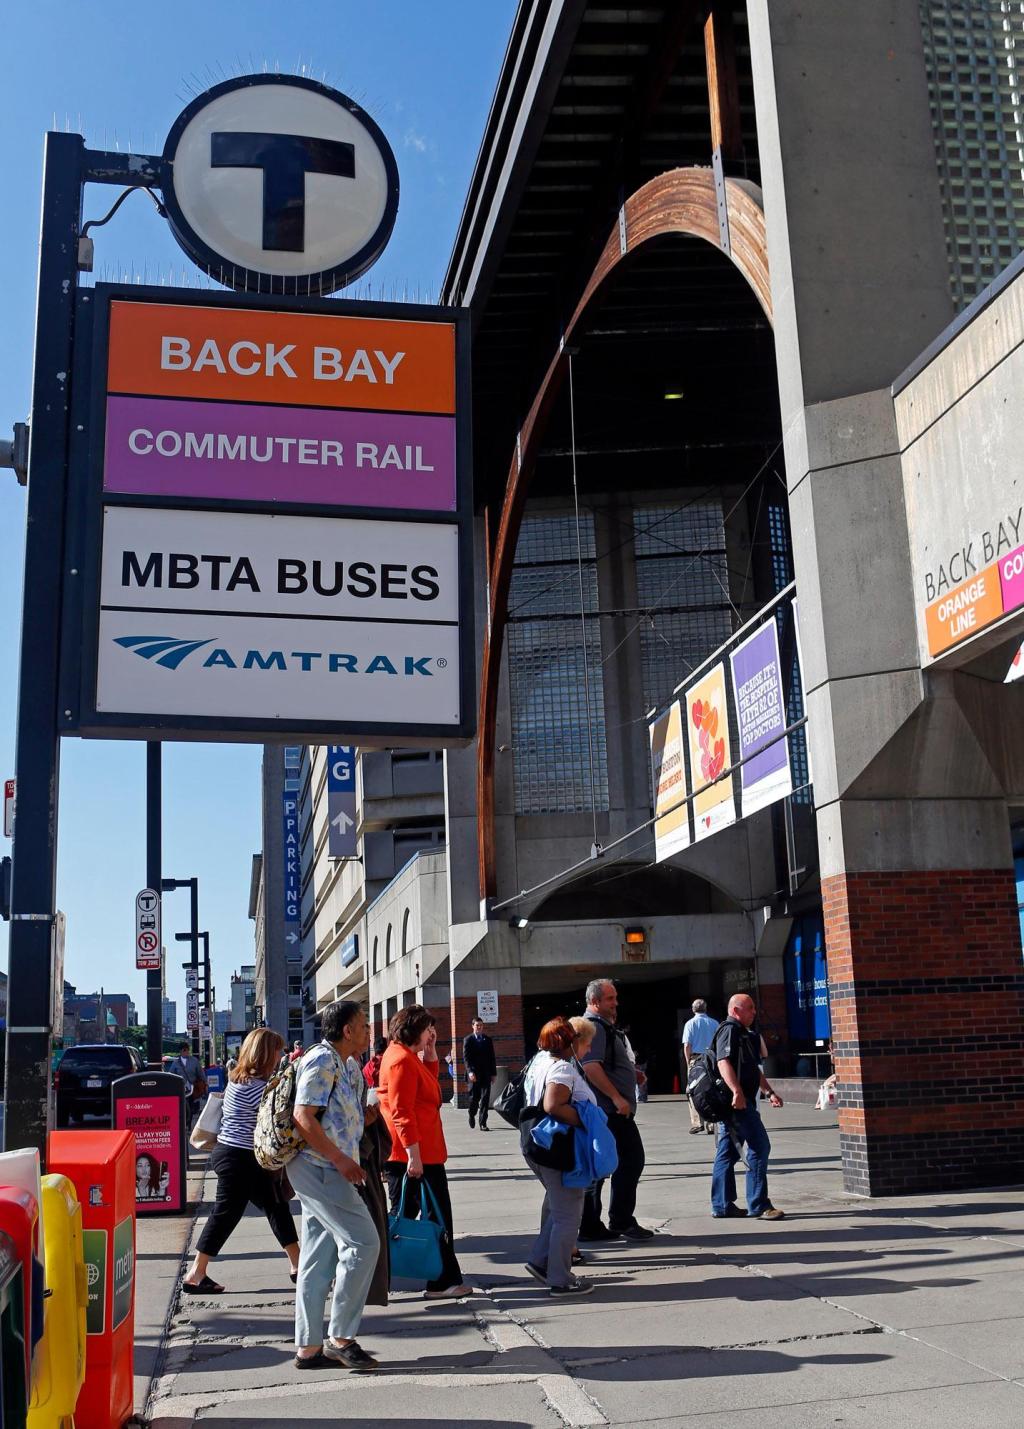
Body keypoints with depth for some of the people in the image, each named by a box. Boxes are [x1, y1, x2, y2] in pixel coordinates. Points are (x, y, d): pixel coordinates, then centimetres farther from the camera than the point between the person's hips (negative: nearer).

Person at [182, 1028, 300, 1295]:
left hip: (245, 1157, 10)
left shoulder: (240, 1078, 10)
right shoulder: (253, 1085, -20)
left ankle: (297, 1265, 20)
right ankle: (195, 1276, 6)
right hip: (238, 1158, -10)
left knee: (276, 1205, 13)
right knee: (226, 1214, -2)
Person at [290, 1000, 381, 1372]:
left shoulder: (348, 1065, 17)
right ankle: (340, 1338, -3)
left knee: (319, 1258, 11)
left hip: (324, 1172, 10)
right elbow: (303, 1117, -20)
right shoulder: (322, 1060, -13)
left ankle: (308, 1347, 15)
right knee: (362, 1242, -10)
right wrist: (341, 1160, -19)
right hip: (319, 1169, -10)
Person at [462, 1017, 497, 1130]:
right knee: (474, 1098, 3)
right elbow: (466, 1058, -6)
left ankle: (483, 1123, -3)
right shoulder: (468, 1040, 1)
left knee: (485, 1098, -5)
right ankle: (472, 1116, 31)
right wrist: (470, 1071, -19)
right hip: (473, 1074, -2)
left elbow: (492, 1058, 13)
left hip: (486, 1074, 2)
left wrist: (493, 1073, 8)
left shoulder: (488, 1040, 11)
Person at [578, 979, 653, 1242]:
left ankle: (590, 1227, 14)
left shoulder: (604, 1027, 20)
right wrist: (617, 1097, -25)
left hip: (601, 1110, 10)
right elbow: (590, 1067, -25)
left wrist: (632, 1073, 15)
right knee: (631, 1160, -4)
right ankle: (621, 1220, 0)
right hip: (611, 1110, -10)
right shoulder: (594, 1027, -14)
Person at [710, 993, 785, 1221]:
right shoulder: (729, 1029, -9)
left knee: (728, 1152, 11)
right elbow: (724, 1062, -23)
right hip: (737, 1101, -11)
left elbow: (754, 1069, 32)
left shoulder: (745, 1033, 24)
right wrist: (737, 1091, -32)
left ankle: (722, 1204, 14)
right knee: (760, 1147, -10)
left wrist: (769, 1092, 24)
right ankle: (758, 1204, -7)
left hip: (742, 1101, 11)